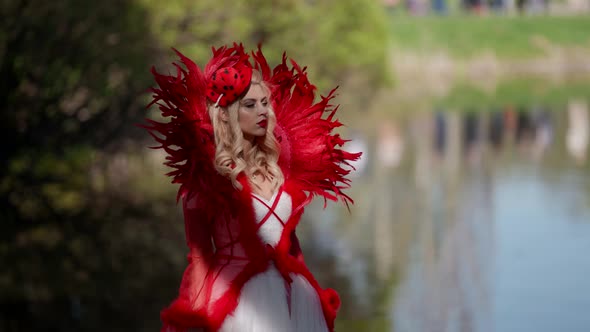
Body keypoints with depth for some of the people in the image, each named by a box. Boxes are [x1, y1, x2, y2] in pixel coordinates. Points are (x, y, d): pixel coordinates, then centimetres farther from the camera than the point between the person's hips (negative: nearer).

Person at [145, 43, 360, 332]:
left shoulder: (278, 165, 9)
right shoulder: (206, 173, -6)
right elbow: (199, 254, -6)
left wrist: (313, 295, 17)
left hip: (292, 295, 5)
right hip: (238, 298, -5)